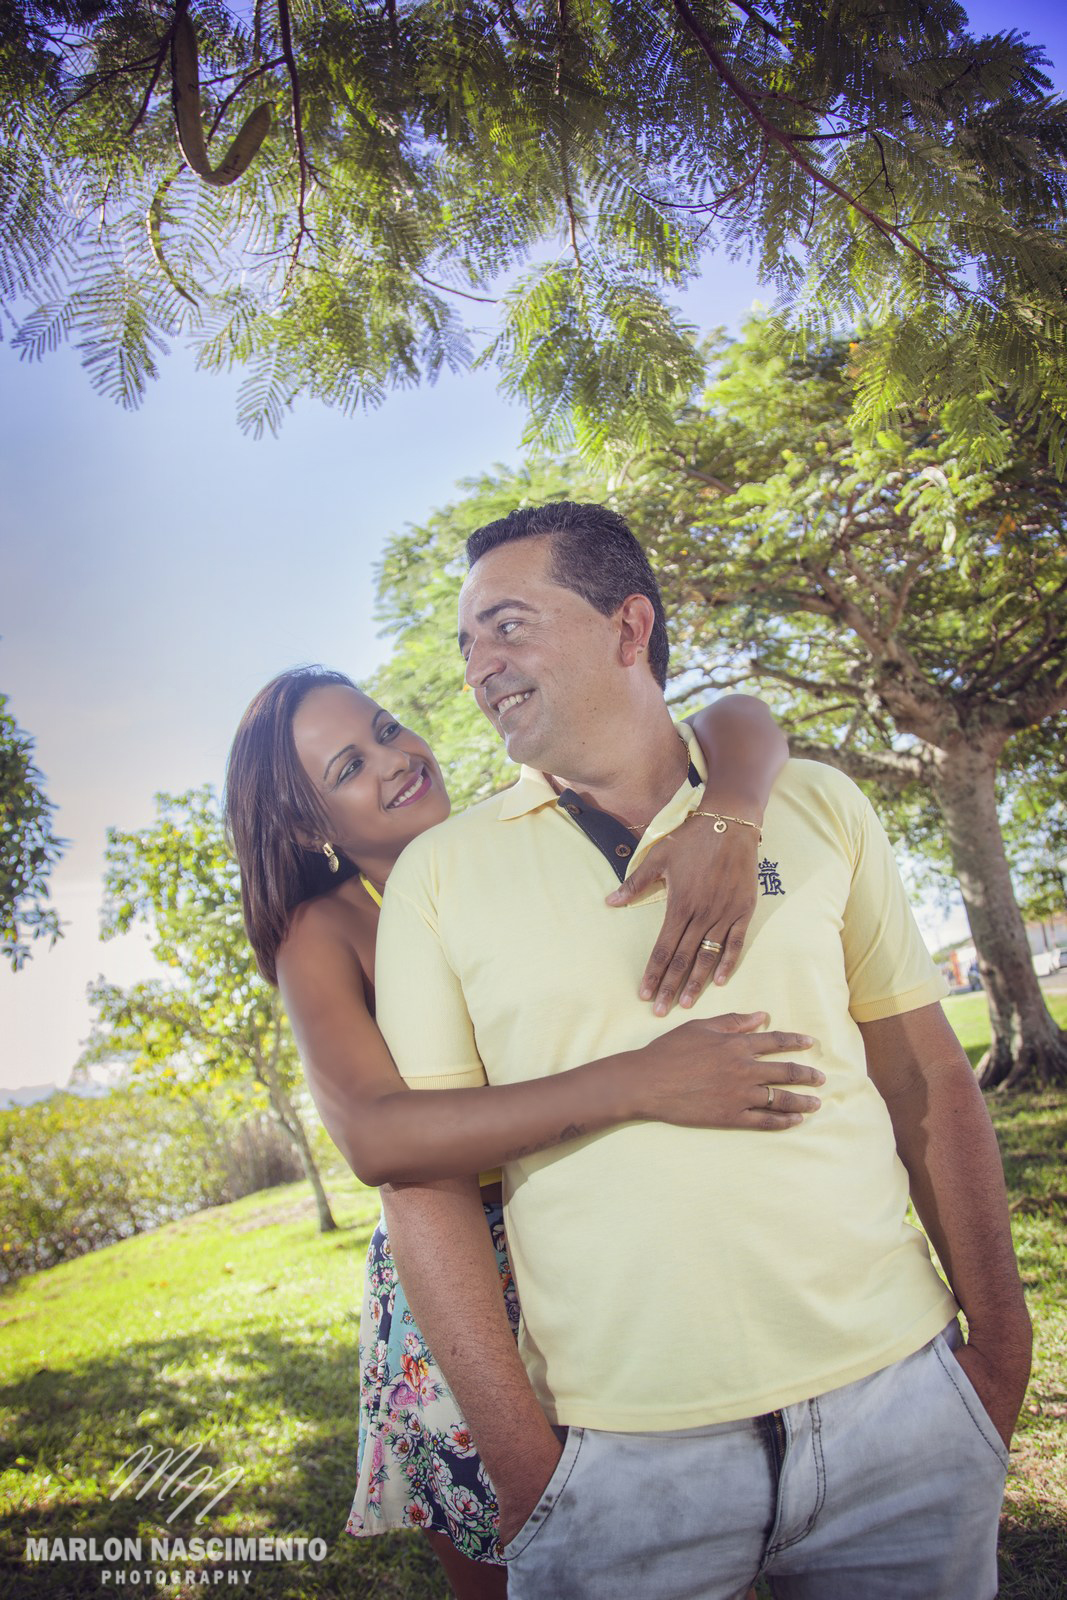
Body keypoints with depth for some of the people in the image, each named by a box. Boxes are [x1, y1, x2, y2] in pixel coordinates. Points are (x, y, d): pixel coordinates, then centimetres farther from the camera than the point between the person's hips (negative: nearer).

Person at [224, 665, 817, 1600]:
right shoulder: (325, 934, -9)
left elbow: (738, 722, -9)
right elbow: (375, 1138, -28)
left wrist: (725, 816, -32)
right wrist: (633, 1084, -37)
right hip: (461, 1299, -1)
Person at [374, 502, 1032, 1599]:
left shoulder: (817, 807, 2)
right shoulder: (438, 873, -2)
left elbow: (928, 1081, 6)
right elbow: (422, 1165, -4)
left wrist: (998, 1340, 4)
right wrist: (520, 1453, -8)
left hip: (898, 1404, 2)